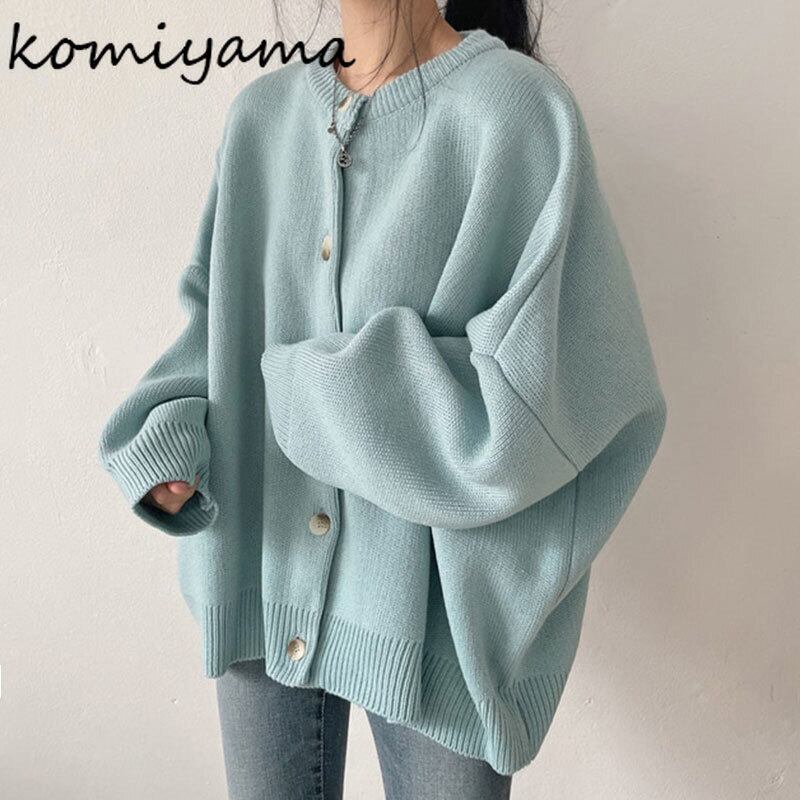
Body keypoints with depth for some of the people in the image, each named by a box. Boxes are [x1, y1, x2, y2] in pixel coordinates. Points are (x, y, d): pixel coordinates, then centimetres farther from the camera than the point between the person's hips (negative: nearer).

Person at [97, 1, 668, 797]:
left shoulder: (520, 107, -14)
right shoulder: (261, 113, 3)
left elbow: (561, 392, -20)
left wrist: (317, 388, -14)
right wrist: (169, 438, -7)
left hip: (433, 606, -4)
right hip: (262, 577, 5)